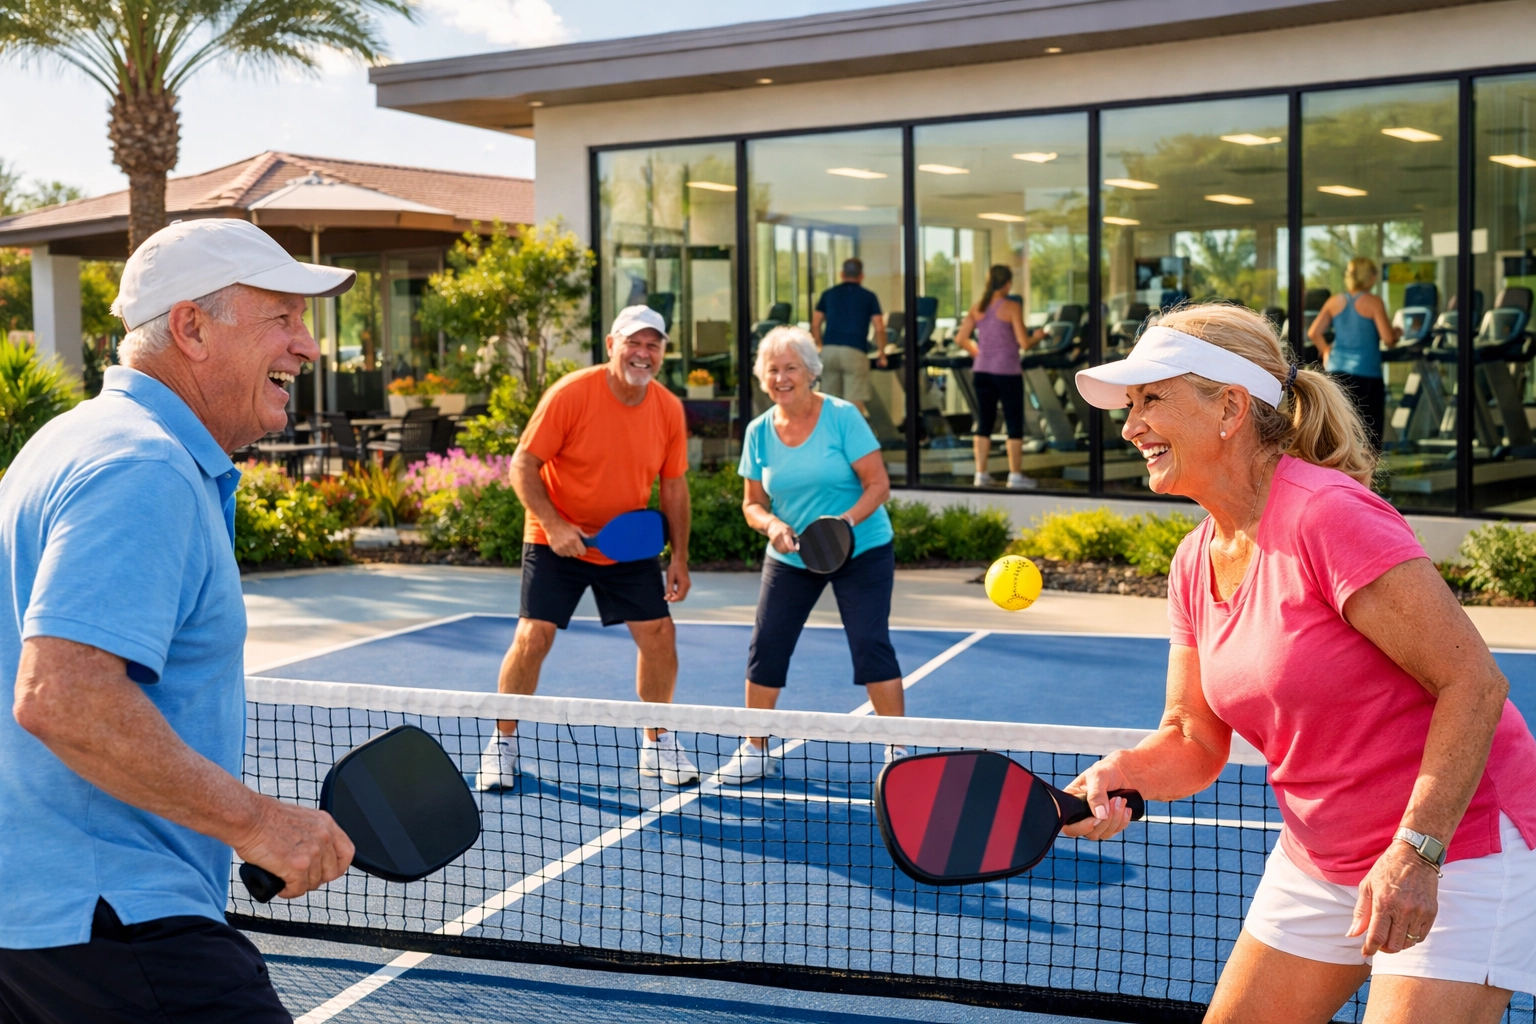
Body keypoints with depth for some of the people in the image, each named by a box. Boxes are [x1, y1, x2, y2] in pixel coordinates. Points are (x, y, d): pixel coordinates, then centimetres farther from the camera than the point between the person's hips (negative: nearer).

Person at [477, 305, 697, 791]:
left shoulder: (669, 409, -4)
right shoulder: (571, 394, -18)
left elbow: (673, 485, 6)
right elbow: (523, 464, -15)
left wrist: (679, 557, 3)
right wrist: (554, 525, -26)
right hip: (557, 541, -4)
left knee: (659, 635, 0)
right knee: (532, 636, -11)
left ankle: (658, 743, 20)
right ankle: (502, 744, 8)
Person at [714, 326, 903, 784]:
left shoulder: (842, 416, -12)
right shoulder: (759, 432, -1)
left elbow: (878, 483, -13)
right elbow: (753, 502, 4)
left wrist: (847, 519, -29)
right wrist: (771, 524, -18)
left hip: (861, 552, -4)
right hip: (790, 558, 4)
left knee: (871, 644, -11)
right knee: (765, 648, 2)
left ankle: (898, 752, 2)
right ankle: (755, 752, 18)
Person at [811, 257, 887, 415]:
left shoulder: (828, 294, 17)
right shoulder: (869, 297, 10)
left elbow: (815, 325, 13)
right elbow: (879, 329, 3)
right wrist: (881, 354, 14)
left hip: (829, 350, 3)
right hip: (855, 351, -3)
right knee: (855, 401, -5)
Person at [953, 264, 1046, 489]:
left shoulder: (977, 309, 5)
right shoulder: (1012, 307, -10)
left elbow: (961, 339, 4)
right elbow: (1024, 343, -12)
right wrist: (1037, 336, 8)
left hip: (982, 372, 5)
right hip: (1007, 372, -5)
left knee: (984, 423, 11)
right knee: (1014, 424, 5)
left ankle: (981, 474, 11)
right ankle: (1015, 475, 8)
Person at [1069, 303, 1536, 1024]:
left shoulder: (1328, 514, -23)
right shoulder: (1195, 564, 2)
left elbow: (1475, 683, -22)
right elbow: (1194, 741, 7)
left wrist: (1414, 852, -25)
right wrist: (1118, 776, -14)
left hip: (1456, 846, -7)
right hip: (1319, 856, 8)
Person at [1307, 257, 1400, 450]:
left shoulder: (1334, 302, 7)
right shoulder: (1373, 303, -7)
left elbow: (1313, 333, 7)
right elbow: (1388, 339, -10)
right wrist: (1397, 333, 11)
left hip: (1336, 370, 5)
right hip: (1365, 372, -5)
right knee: (1370, 428, 2)